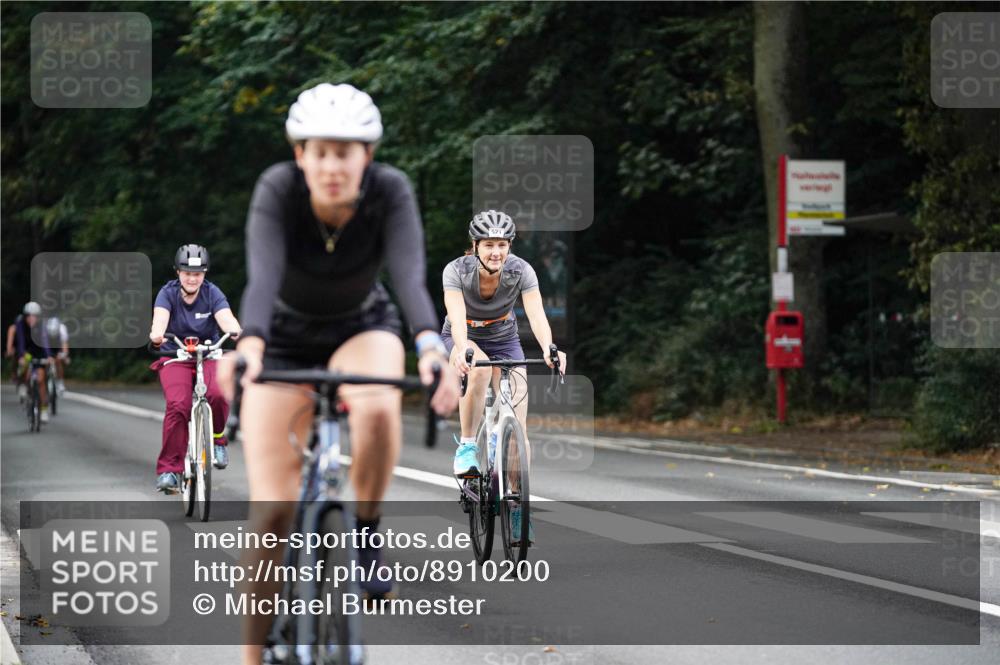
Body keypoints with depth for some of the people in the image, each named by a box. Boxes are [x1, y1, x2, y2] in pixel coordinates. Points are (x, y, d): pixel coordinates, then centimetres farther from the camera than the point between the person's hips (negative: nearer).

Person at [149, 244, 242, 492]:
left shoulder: (212, 293, -8)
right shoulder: (168, 293, -9)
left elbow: (226, 318, -25)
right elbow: (160, 318, -28)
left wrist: (235, 332, -49)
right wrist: (157, 335, -52)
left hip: (209, 355, 1)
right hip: (175, 357, -1)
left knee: (218, 395, -30)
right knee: (177, 405, -25)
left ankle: (217, 439, 0)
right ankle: (169, 469, -19)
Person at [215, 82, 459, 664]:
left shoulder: (391, 191, -25)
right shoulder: (278, 189, -27)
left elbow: (411, 276, -38)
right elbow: (263, 277, -40)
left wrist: (431, 346, -58)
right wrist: (249, 346, -60)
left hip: (363, 329, 0)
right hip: (286, 338, 0)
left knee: (378, 409, -37)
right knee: (274, 511, -12)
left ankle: (367, 533, -11)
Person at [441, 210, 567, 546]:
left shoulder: (521, 271, -22)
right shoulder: (456, 271, -26)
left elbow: (536, 314, -35)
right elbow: (456, 315, -41)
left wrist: (548, 349, -54)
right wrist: (462, 351, -60)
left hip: (504, 340, 2)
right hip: (464, 339, -2)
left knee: (518, 426, -11)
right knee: (479, 366, -39)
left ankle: (517, 504, -1)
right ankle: (467, 446, -26)